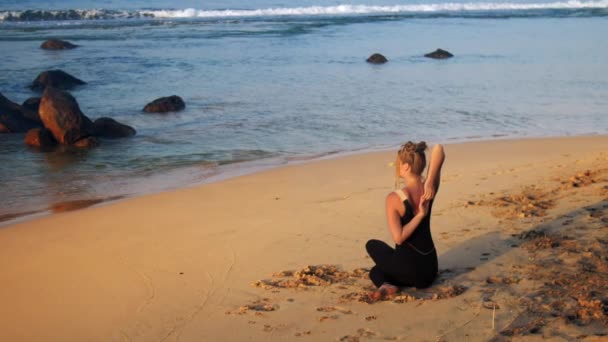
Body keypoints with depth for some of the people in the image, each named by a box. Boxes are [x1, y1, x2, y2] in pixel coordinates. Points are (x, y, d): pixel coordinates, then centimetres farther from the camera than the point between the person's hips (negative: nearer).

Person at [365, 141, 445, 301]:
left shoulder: (394, 198, -16)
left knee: (372, 245, 27)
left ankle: (385, 284, 1)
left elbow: (398, 237, -19)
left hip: (409, 267, -6)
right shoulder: (429, 190, -3)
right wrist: (430, 181, -17)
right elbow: (438, 149, -10)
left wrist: (420, 215, -15)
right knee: (376, 270, 35)